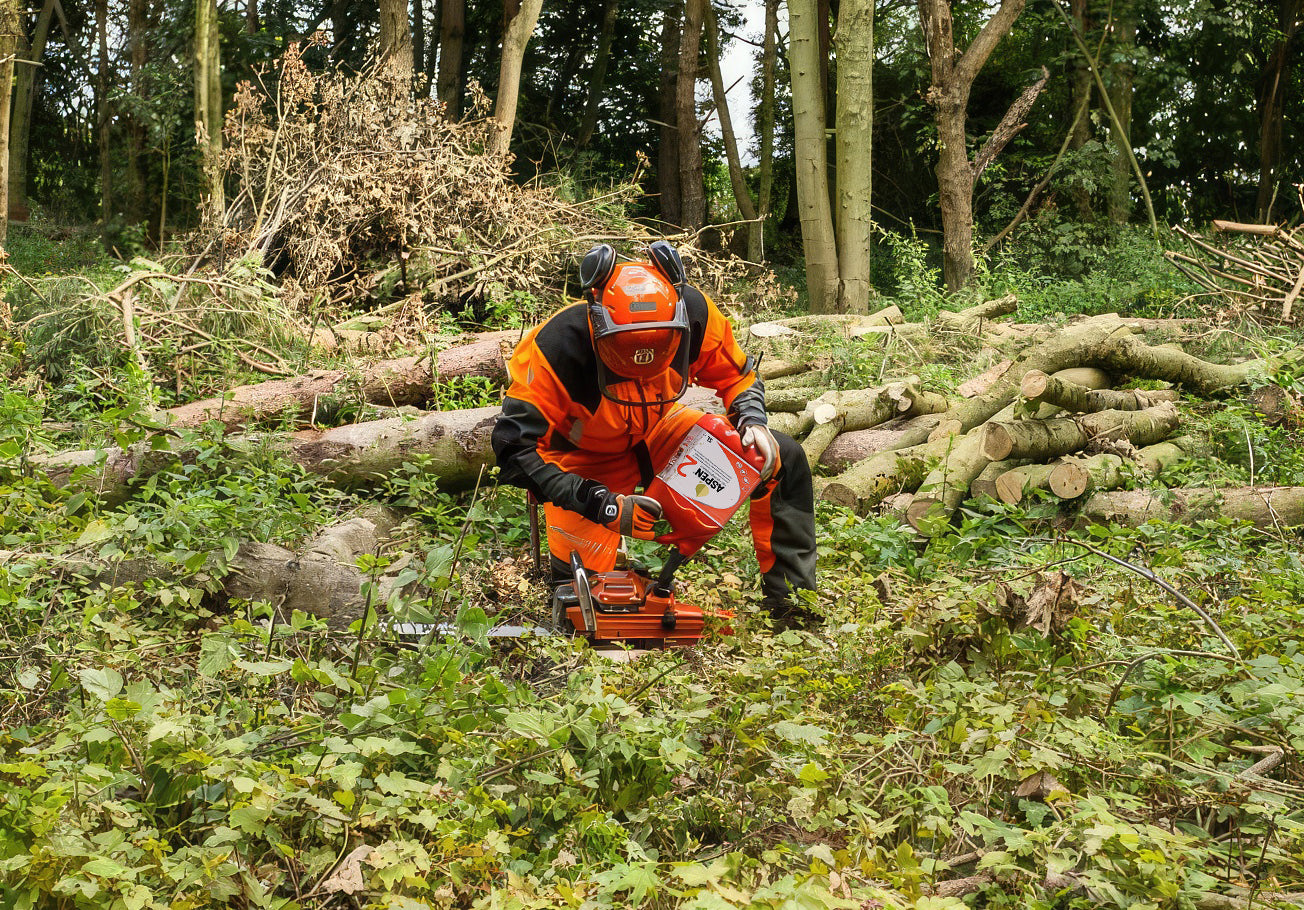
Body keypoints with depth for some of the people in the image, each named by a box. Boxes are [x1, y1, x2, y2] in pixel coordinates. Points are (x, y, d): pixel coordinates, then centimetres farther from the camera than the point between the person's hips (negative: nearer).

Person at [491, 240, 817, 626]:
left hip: (659, 429, 4)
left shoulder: (692, 312, -27)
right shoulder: (558, 346, -39)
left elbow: (737, 375, -4)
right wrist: (603, 506, -41)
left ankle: (788, 594, 5)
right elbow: (514, 447, -37)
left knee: (782, 459, -7)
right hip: (586, 460, -4)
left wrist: (751, 419, -26)